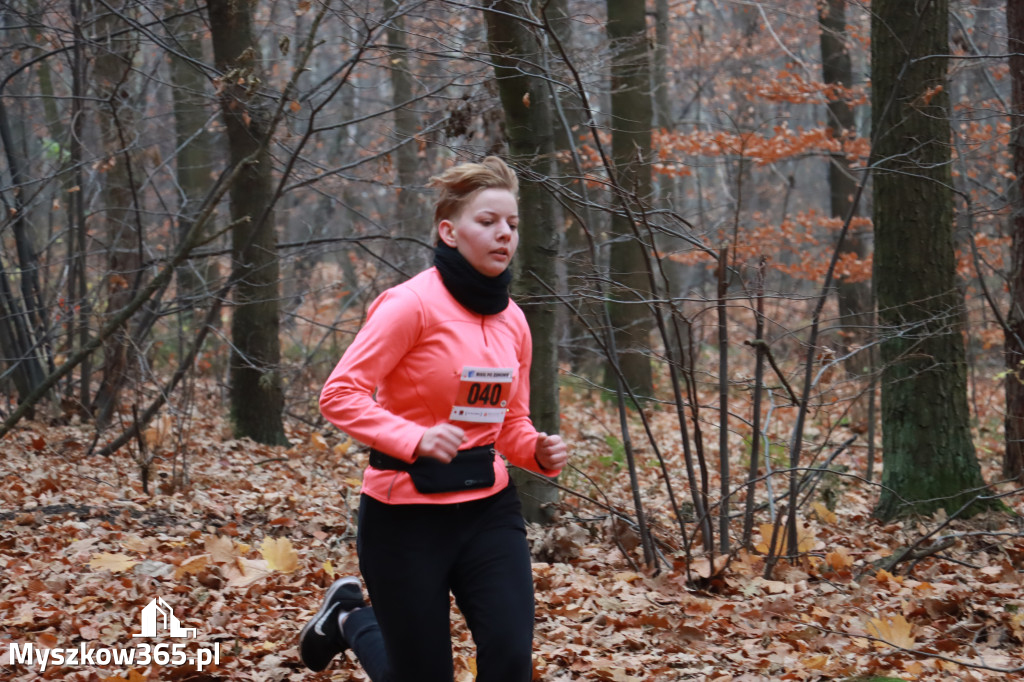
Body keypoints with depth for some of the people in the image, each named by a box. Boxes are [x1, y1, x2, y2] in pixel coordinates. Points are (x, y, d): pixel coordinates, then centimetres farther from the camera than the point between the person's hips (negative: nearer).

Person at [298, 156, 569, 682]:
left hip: (488, 507, 6)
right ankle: (350, 618, 37)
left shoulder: (512, 320, 7)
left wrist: (539, 452, -6)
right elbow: (340, 394, -18)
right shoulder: (413, 303, -14)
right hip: (406, 514, -5)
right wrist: (414, 439, -32)